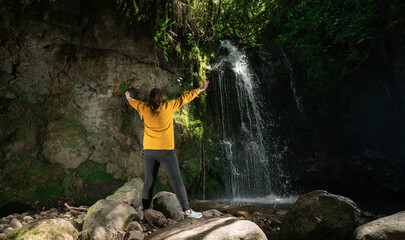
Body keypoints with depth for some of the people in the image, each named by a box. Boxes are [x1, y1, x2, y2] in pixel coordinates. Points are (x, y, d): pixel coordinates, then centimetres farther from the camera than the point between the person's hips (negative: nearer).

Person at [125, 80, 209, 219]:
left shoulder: (145, 108, 6)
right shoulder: (168, 106, -3)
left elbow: (135, 103, 27)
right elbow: (184, 98, 5)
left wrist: (129, 99, 50)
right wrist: (199, 89, 17)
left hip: (149, 151, 4)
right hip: (165, 150, -4)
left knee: (149, 182, 10)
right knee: (176, 180, -3)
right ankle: (187, 210, -4)